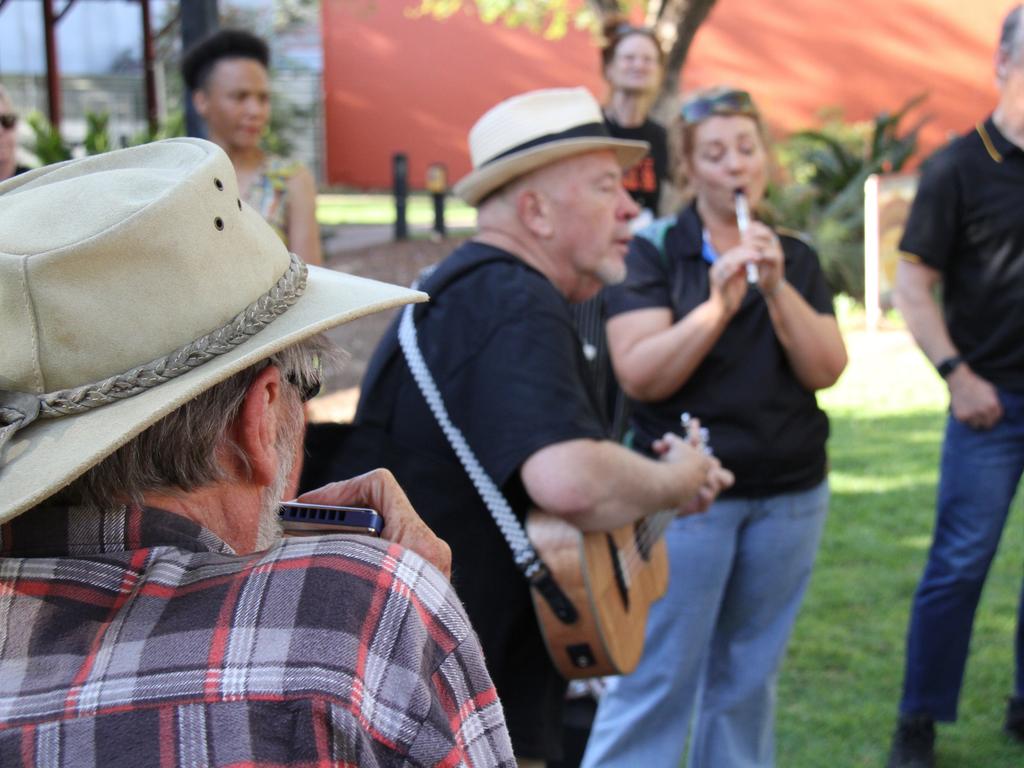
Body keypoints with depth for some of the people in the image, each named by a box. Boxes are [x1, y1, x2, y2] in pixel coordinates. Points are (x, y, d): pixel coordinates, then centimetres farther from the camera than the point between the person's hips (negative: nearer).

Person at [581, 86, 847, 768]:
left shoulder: (797, 259, 9)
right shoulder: (653, 251, -3)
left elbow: (826, 370, -2)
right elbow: (640, 376, -13)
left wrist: (777, 288, -14)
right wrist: (719, 303, -23)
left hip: (790, 498, 4)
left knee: (748, 679, 10)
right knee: (654, 681, -4)